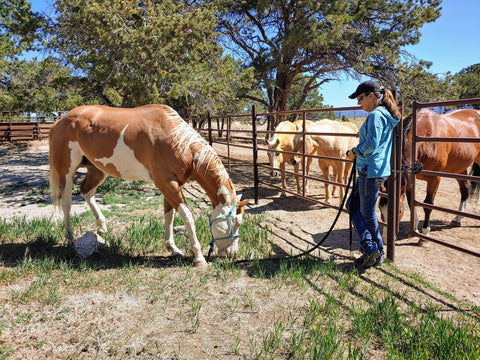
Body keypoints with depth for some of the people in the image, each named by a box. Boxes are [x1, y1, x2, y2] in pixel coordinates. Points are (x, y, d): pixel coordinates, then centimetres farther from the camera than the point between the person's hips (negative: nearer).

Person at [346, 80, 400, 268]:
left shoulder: (375, 115, -15)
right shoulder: (385, 115, 16)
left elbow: (371, 145, -23)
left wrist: (354, 151, -8)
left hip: (371, 170, -11)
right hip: (376, 170, 11)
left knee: (368, 213, 2)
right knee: (352, 205, 15)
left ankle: (376, 253, 16)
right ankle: (369, 246, 17)